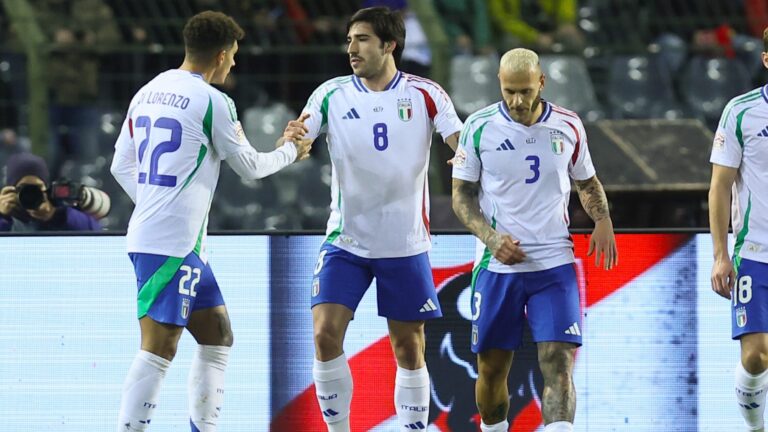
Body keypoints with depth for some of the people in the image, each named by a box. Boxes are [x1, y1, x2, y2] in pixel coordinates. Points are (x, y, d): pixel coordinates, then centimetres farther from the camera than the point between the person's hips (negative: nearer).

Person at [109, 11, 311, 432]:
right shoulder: (212, 101, -10)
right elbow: (249, 167, 0)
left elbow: (122, 165, 17)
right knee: (159, 347, -11)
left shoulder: (148, 92, 12)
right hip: (172, 244, -9)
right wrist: (289, 151, 18)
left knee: (217, 337, 16)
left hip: (149, 234, 9)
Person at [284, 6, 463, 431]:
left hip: (405, 246, 0)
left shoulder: (424, 94, -3)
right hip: (346, 243, 0)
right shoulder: (331, 95, 0)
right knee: (325, 334, -13)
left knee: (408, 349, 5)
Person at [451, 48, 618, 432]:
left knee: (559, 364, -13)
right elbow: (462, 196, 2)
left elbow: (587, 181, 18)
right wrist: (492, 238, -14)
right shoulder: (479, 127, -2)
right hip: (497, 267, 0)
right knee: (492, 368, 7)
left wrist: (603, 220, -2)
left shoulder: (568, 126, 3)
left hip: (554, 265, 0)